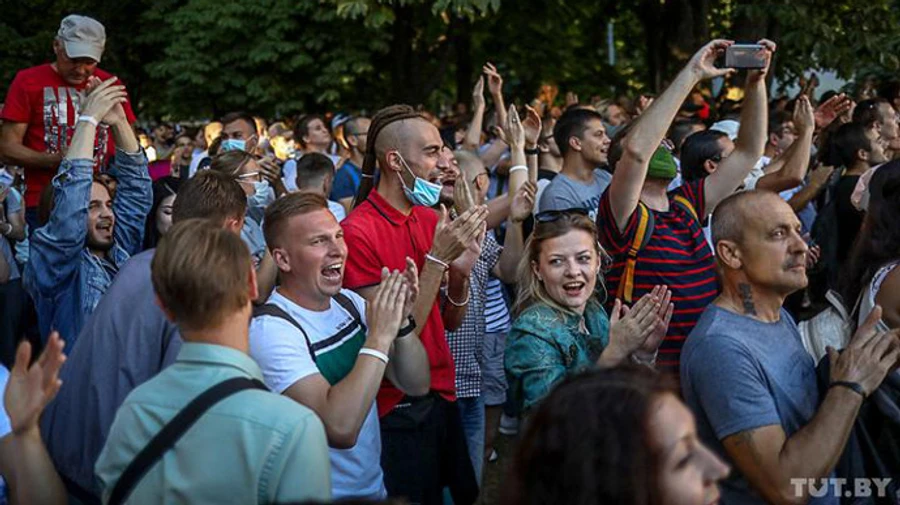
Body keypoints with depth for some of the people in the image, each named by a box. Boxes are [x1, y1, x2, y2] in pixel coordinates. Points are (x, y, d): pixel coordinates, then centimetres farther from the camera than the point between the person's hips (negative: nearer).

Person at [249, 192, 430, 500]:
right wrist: (379, 336, -28)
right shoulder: (271, 329, -21)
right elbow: (340, 428, -31)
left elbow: (416, 385, 0)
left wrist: (401, 320, -15)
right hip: (323, 497, -7)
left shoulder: (348, 302, 1)